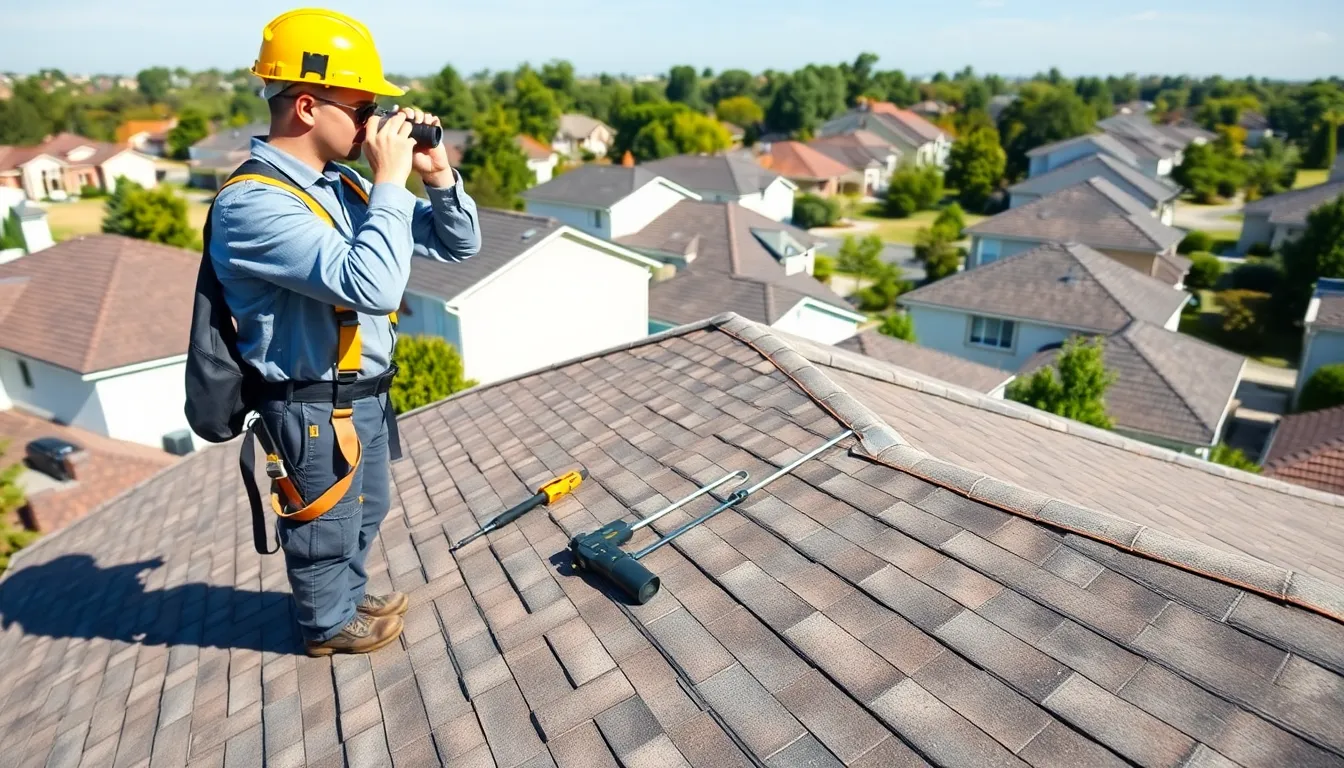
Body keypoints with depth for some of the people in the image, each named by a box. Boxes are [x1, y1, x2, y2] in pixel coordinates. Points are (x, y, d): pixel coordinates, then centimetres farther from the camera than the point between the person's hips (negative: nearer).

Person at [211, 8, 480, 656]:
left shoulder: (345, 183, 3)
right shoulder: (252, 202, -23)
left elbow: (459, 246, 6)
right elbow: (372, 287, -37)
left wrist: (439, 176, -10)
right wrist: (391, 181, -27)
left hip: (366, 394, 8)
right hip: (314, 408, -8)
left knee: (364, 515, 26)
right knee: (326, 527, 15)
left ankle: (349, 598, 50)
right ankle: (329, 625, 41)